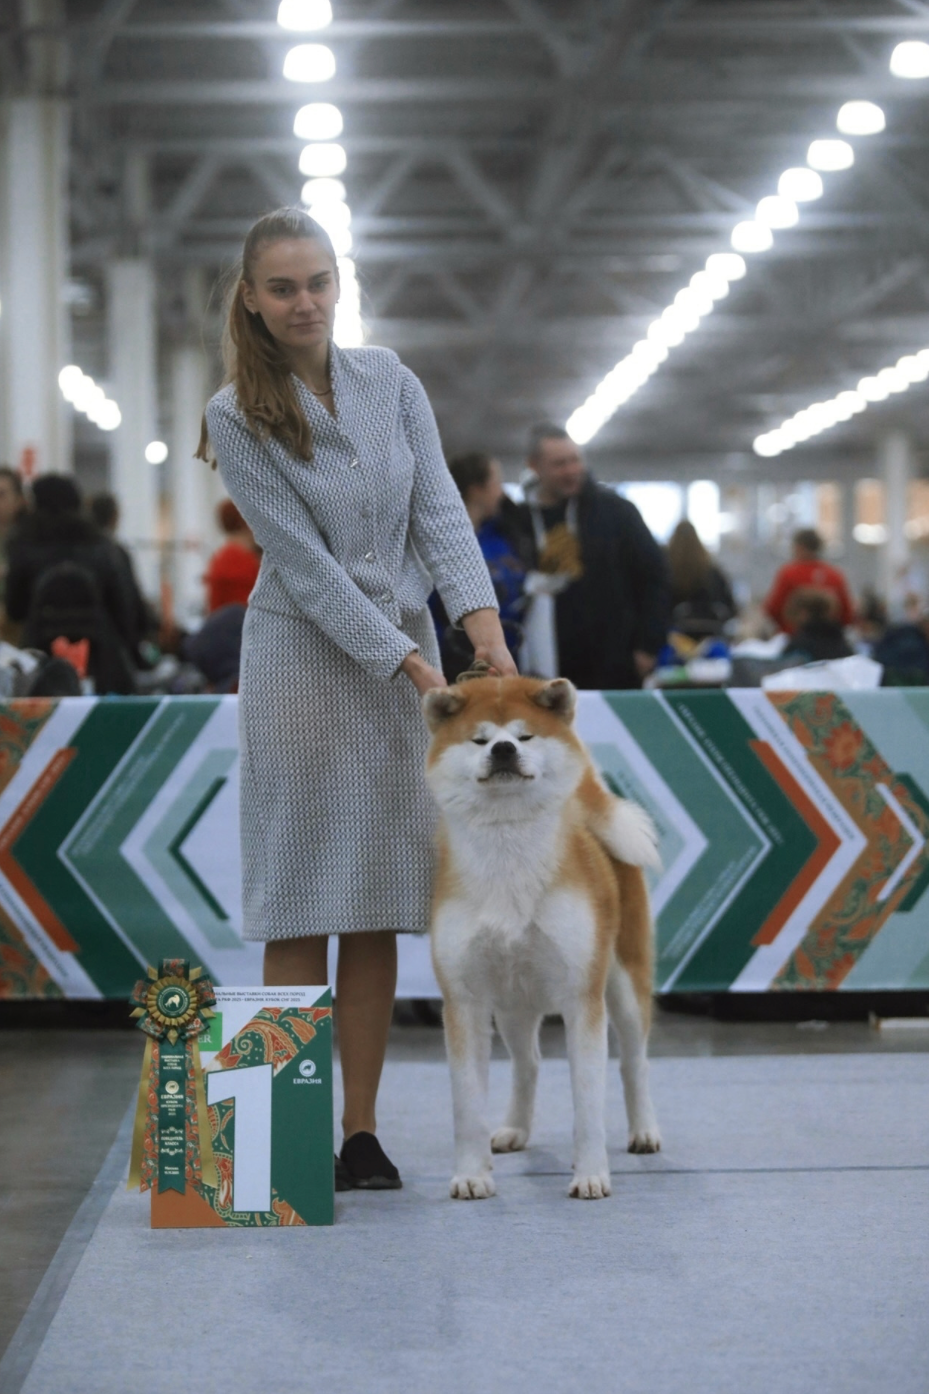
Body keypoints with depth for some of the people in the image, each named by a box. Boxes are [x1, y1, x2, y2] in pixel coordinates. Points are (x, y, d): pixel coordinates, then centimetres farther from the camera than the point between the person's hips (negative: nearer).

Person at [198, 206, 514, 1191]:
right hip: (302, 656, -4)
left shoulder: (390, 380, 4)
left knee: (379, 904, 4)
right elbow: (303, 561, -13)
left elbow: (438, 509, -3)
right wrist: (414, 665, -18)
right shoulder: (237, 415, -8)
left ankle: (361, 1130, 8)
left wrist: (480, 617, -20)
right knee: (299, 902, -4)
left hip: (405, 647, 4)